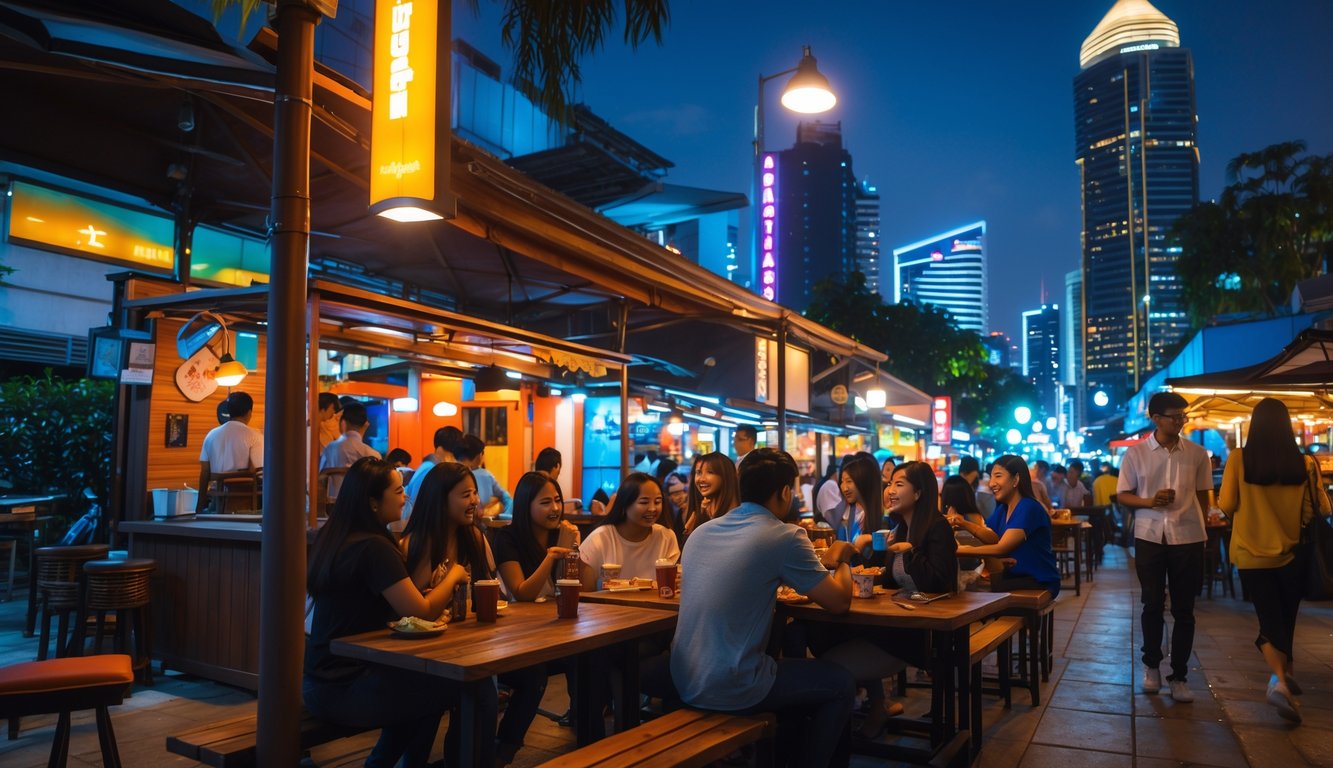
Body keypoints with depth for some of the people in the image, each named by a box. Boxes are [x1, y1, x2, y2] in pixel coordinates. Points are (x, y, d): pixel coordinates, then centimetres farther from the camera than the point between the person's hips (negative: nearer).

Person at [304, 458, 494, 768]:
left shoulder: (335, 538, 7)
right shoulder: (374, 548, -20)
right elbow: (421, 613, -16)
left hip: (324, 679, 10)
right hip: (346, 689, -10)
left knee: (427, 681, 27)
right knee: (479, 692, -9)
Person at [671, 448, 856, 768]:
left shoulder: (701, 531, 7)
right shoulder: (784, 537, -12)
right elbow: (840, 602, -5)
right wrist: (840, 561, 14)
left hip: (686, 682, 7)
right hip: (730, 688, -7)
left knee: (796, 668, 30)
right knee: (840, 684, 15)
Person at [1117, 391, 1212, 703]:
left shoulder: (1197, 453, 2)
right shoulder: (1135, 453, -2)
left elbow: (1203, 496, 10)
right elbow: (1122, 495, 1)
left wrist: (1199, 527, 5)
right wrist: (1150, 501, -16)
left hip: (1188, 538, 1)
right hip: (1149, 537, -1)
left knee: (1183, 610, 6)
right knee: (1152, 605, 9)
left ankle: (1179, 676, 17)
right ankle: (1151, 665, 28)